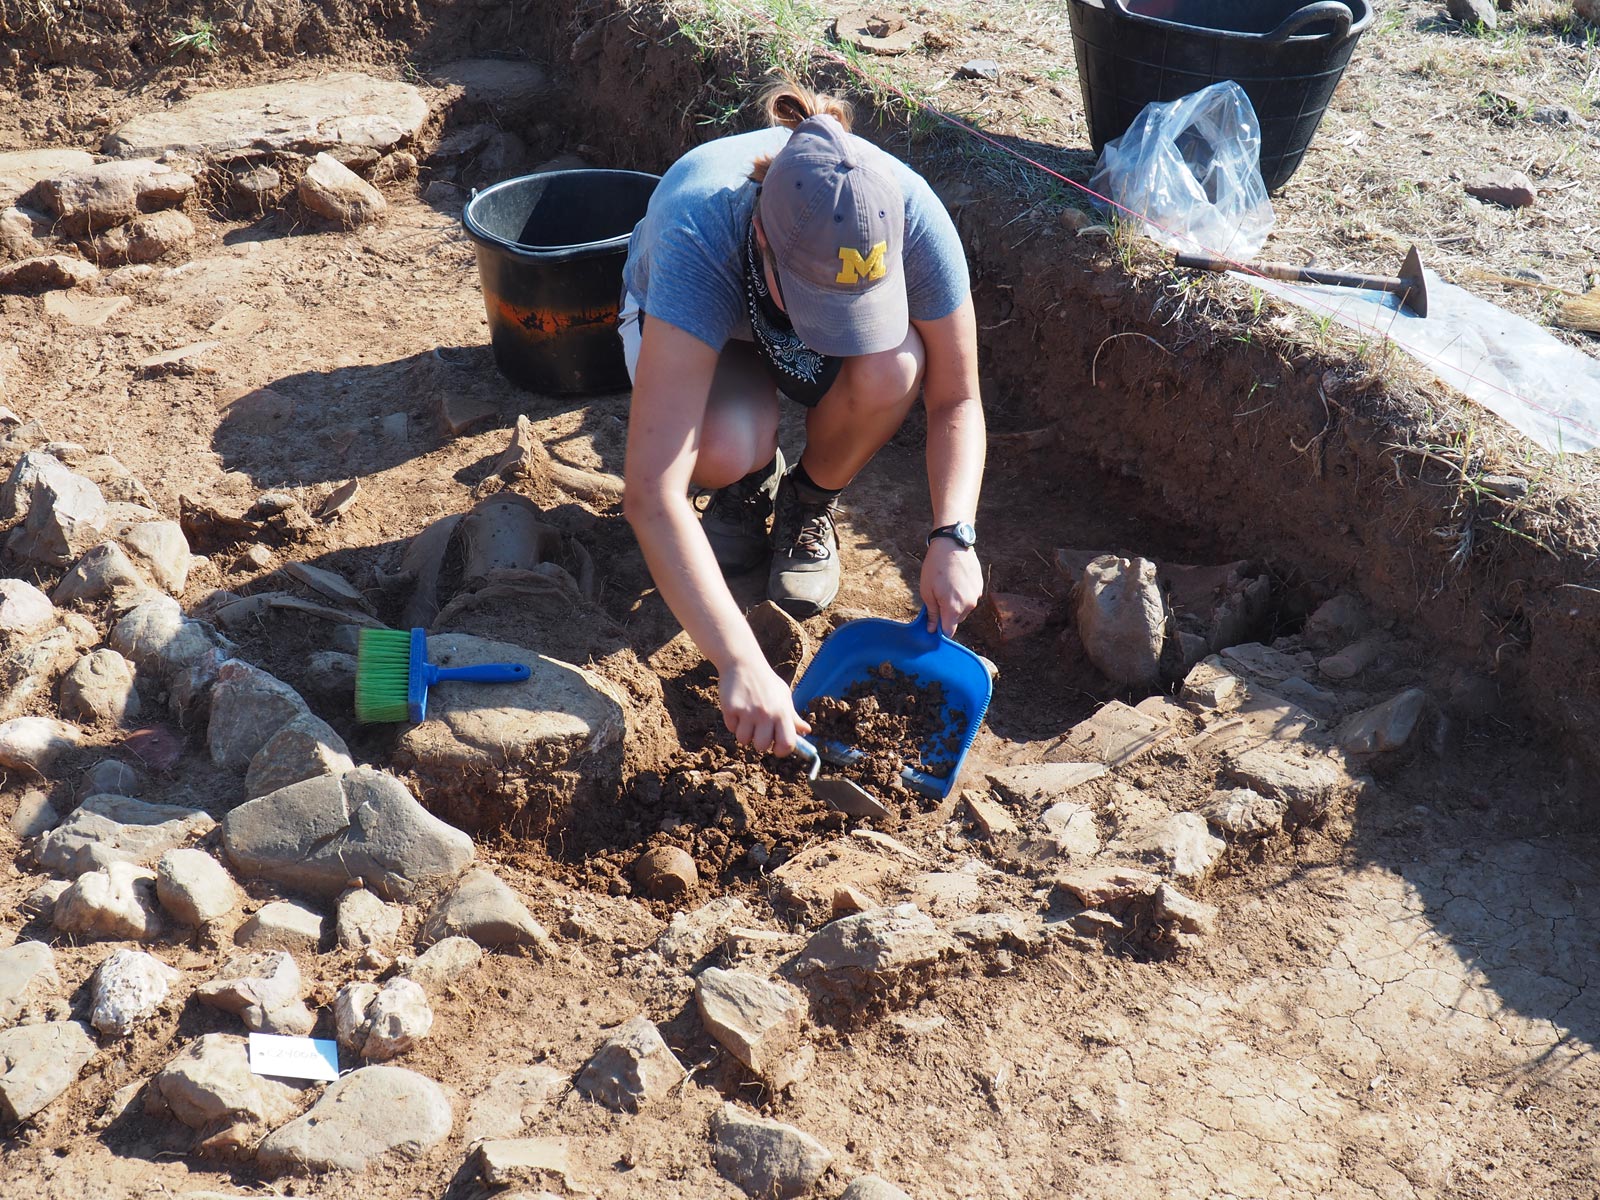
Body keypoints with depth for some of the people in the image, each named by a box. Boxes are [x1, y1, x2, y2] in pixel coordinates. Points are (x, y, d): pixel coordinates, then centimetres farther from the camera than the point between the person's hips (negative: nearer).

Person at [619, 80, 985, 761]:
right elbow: (649, 493, -48)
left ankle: (811, 504, -1)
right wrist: (740, 664, -54)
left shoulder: (911, 215, -35)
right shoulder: (697, 235, -43)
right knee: (727, 446, -36)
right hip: (693, 321, -2)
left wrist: (952, 536, -37)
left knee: (891, 369, -33)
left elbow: (956, 400, -20)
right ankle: (751, 487, 4)